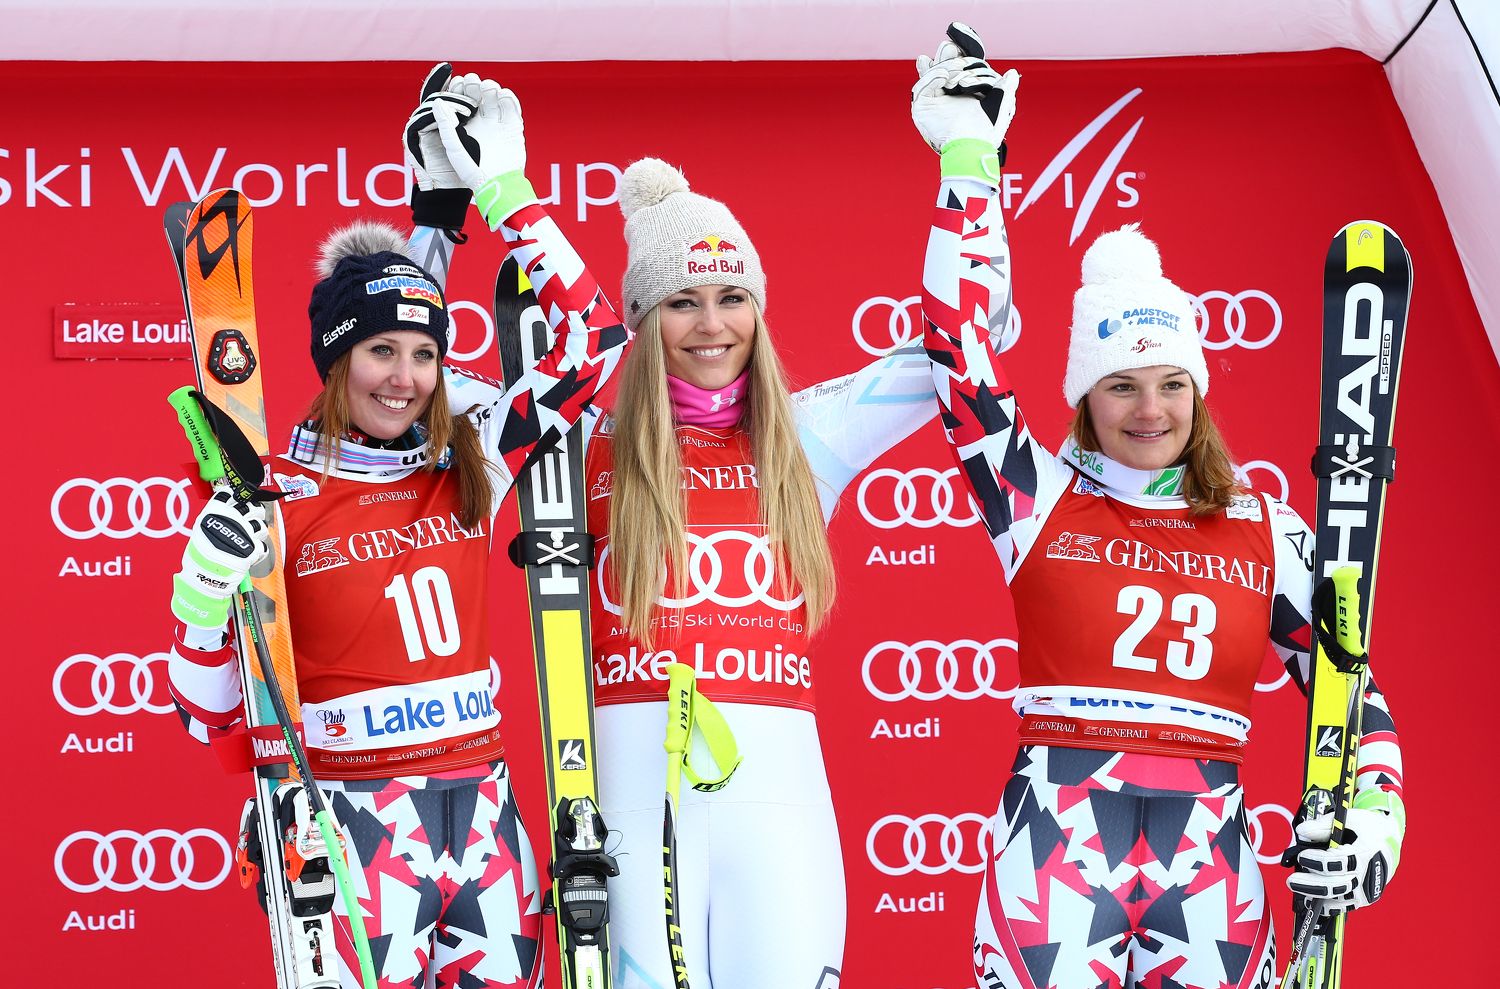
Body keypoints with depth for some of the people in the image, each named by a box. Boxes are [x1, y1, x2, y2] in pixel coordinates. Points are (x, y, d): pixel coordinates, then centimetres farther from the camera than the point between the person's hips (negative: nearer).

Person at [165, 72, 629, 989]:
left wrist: (501, 190, 4)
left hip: (486, 814, 4)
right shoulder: (271, 500, -4)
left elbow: (593, 337, 7)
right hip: (360, 826, -4)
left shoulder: (468, 465, 6)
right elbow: (211, 715, -1)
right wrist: (206, 596, -20)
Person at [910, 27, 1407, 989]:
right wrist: (969, 154, -2)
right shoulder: (1038, 499, 4)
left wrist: (1374, 819, -3)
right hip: (1055, 841, -2)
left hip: (1211, 858, 2)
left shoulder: (1268, 532, 10)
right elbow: (960, 344, -3)